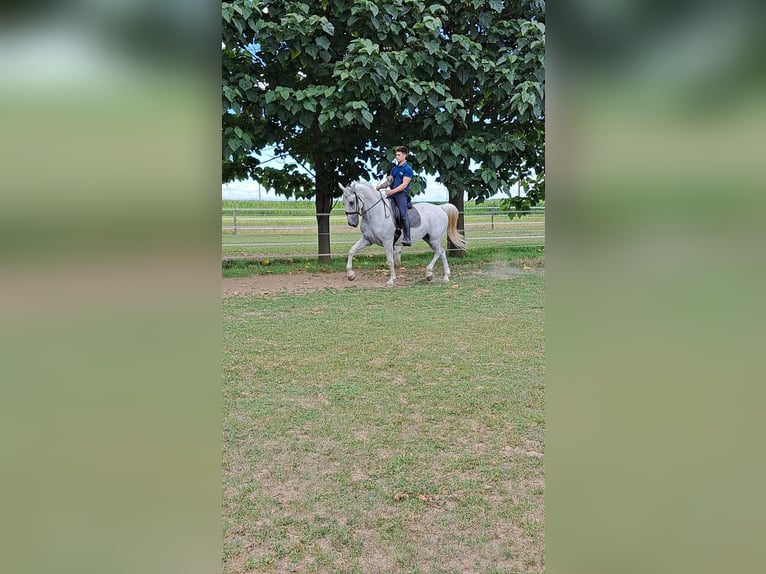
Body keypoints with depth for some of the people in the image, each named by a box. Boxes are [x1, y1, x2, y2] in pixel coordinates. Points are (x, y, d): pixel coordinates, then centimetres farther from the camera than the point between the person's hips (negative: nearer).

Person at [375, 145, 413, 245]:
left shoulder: (408, 169, -4)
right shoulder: (394, 168, 19)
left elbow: (404, 184, -12)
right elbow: (389, 181, 18)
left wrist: (392, 191, -20)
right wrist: (380, 186, -1)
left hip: (402, 193, -8)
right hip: (392, 193, 8)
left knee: (403, 214, -22)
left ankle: (407, 238, -23)